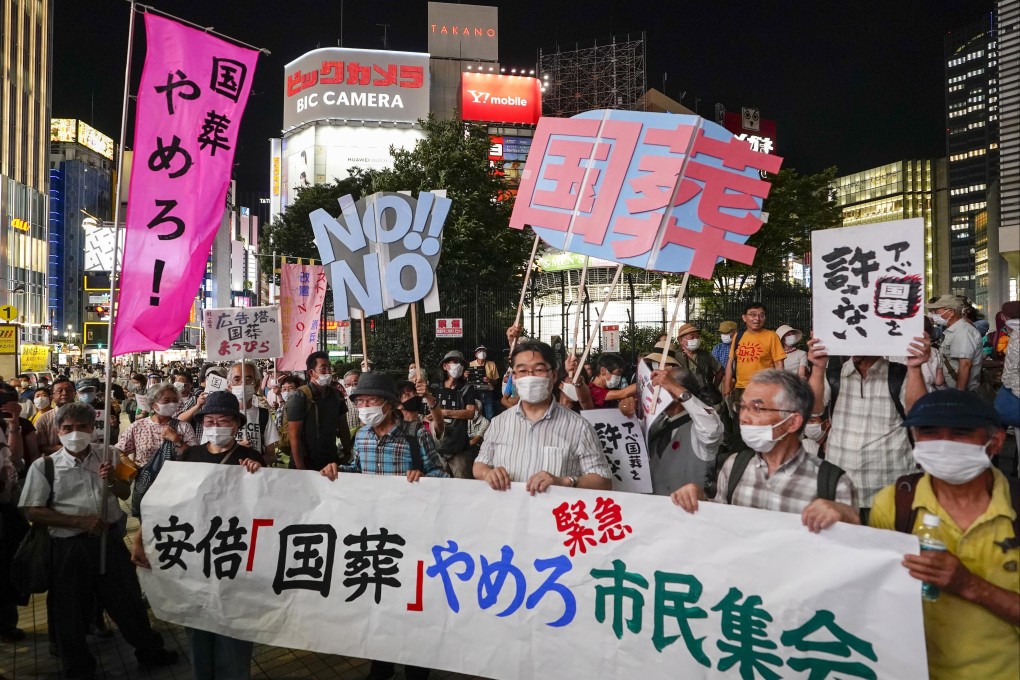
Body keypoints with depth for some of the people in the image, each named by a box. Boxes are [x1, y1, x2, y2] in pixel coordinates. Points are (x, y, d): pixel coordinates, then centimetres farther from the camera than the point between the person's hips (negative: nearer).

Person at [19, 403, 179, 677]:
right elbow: (34, 512, -9)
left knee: (128, 599, 15)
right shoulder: (44, 466, -8)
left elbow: (125, 494, 11)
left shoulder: (105, 458, 3)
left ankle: (149, 651, 34)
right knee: (72, 610, 11)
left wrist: (112, 481, -13)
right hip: (69, 546, -3)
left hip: (110, 538, 3)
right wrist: (81, 521, -18)